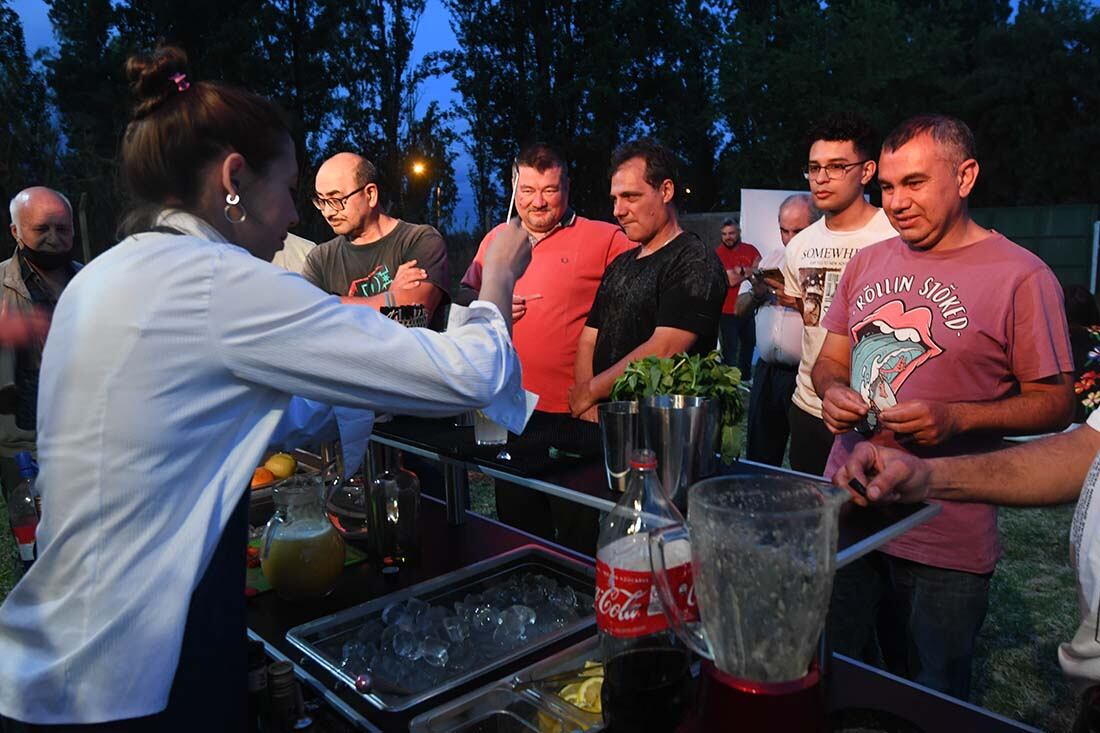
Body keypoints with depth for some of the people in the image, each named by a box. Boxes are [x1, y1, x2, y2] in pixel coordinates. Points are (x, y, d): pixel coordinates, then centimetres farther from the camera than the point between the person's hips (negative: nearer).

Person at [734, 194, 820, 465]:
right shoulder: (772, 259, 15)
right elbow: (740, 308, 19)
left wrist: (800, 302, -22)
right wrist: (755, 294, -1)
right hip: (767, 370, 6)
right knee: (759, 457, 16)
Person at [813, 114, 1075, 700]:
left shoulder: (1021, 276, -9)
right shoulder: (868, 263, 8)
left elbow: (1055, 403, -6)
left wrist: (955, 418, -23)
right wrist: (833, 390, -8)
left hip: (945, 541, -4)